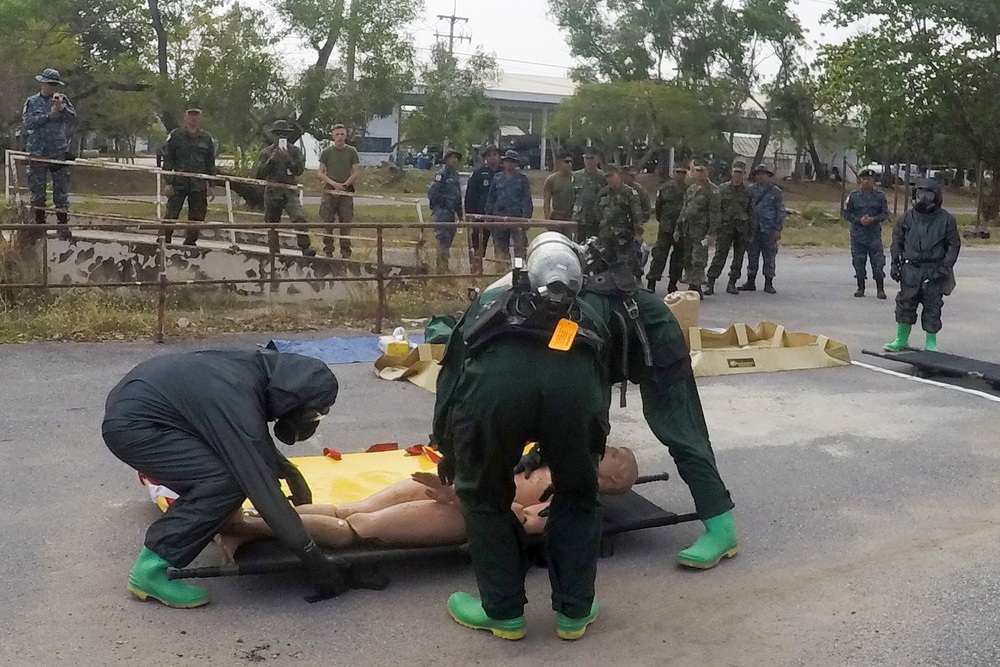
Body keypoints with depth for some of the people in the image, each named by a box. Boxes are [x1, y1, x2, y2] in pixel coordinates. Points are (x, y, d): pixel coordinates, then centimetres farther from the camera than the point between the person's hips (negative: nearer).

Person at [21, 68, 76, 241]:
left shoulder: (63, 100, 9)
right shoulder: (32, 102, 6)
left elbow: (73, 118, -3)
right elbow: (28, 122, -7)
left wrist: (62, 108, -19)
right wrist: (49, 116, -13)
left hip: (59, 152, 0)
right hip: (37, 153, 0)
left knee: (61, 189, 1)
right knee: (37, 189, 4)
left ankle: (63, 225, 5)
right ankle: (39, 223, 14)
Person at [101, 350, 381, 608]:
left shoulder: (255, 366, -5)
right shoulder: (238, 407, -30)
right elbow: (265, 490, -27)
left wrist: (289, 471, 17)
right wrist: (317, 562, -21)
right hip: (128, 425, -9)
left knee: (236, 466, 9)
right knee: (225, 483, -19)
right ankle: (150, 568, -10)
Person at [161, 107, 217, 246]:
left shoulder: (207, 138, 11)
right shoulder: (175, 135, 3)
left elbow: (211, 163, 15)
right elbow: (167, 160, 2)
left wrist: (210, 185, 10)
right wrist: (168, 182, -5)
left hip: (199, 185, 3)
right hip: (179, 182, -3)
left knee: (197, 215, 4)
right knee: (171, 213, -6)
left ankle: (190, 241, 15)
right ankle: (164, 239, 0)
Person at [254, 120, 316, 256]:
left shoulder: (295, 151, 7)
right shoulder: (266, 152, 8)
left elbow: (299, 170, -5)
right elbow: (259, 175, 2)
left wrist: (287, 159, -19)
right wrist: (271, 160, -10)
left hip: (290, 192, -2)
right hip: (272, 193, 2)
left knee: (299, 218, -23)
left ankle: (306, 249, -27)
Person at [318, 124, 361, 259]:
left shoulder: (352, 151, 5)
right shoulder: (327, 152, 5)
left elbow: (357, 173, 3)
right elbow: (321, 173, 4)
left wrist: (344, 185, -9)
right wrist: (334, 183, -11)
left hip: (346, 192, 0)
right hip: (329, 192, 0)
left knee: (346, 223, -1)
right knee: (328, 223, -1)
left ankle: (345, 252, 4)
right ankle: (328, 252, 5)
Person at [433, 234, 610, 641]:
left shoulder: (489, 302, 41)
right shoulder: (583, 316, 42)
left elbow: (450, 375, 38)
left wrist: (448, 452, 50)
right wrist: (550, 452, 62)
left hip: (493, 379, -1)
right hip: (572, 378, 1)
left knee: (484, 496, 25)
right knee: (577, 496, 28)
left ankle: (503, 612, 31)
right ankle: (574, 611, 33)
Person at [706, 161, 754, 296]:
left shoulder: (748, 191, 7)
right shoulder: (723, 189, 4)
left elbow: (751, 212, 9)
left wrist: (751, 232, 5)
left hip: (742, 229, 2)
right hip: (726, 228, -2)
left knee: (738, 257, 5)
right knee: (720, 256, -7)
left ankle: (732, 283, 14)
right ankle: (710, 283, -6)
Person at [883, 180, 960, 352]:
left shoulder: (946, 219, -3)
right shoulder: (908, 217, 4)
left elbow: (954, 244, 1)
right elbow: (897, 238, 12)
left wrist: (946, 267, -9)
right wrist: (895, 262, 6)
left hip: (934, 272, -2)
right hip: (911, 269, 2)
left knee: (932, 307, 4)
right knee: (905, 304, 6)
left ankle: (931, 343, 15)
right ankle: (901, 339, 19)